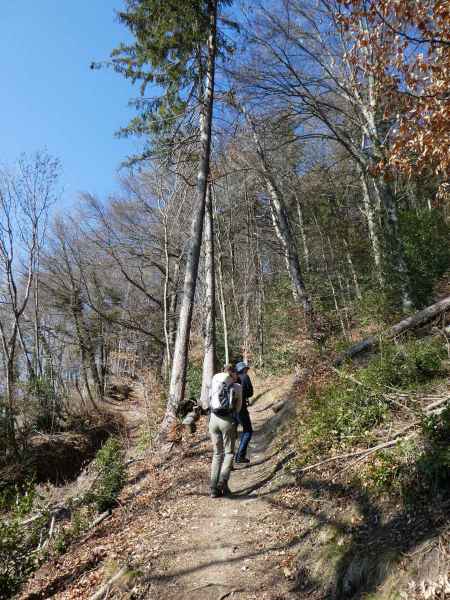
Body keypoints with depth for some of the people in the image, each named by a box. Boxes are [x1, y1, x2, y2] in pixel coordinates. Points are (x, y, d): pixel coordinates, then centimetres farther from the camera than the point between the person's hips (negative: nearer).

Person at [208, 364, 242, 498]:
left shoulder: (214, 383, 10)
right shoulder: (237, 387, 3)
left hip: (213, 419, 4)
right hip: (228, 420, -3)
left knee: (217, 454, 14)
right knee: (229, 453, 10)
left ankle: (214, 489, 7)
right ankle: (223, 482, -9)